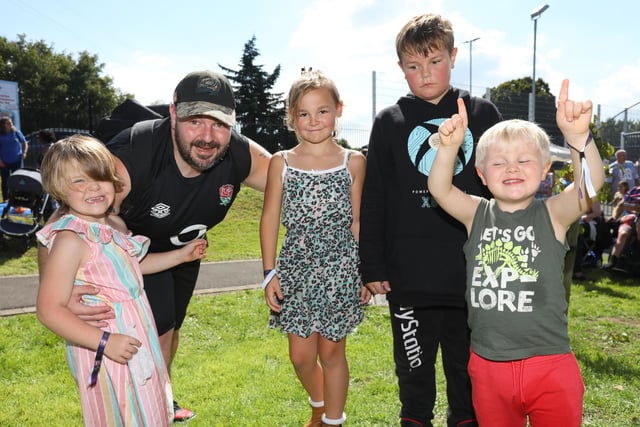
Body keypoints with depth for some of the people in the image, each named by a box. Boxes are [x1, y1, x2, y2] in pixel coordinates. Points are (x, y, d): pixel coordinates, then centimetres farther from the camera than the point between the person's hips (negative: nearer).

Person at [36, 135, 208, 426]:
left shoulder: (116, 224, 2)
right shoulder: (71, 239, -24)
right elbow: (49, 310, -26)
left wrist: (181, 255, 18)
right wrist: (104, 342, -29)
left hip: (137, 337, 8)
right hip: (104, 352, -8)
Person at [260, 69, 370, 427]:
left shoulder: (353, 161, 1)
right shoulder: (281, 162, 1)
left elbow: (357, 221, 5)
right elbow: (270, 218, 3)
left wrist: (365, 273, 5)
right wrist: (270, 273, 0)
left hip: (340, 269, -1)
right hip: (296, 268, 2)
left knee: (332, 351, 8)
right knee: (301, 355, 8)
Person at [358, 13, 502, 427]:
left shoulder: (483, 113, 4)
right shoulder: (389, 122, 3)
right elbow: (373, 202, 3)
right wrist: (373, 266, 0)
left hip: (473, 272, 1)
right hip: (409, 276, 0)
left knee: (467, 367, 17)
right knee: (414, 367, 14)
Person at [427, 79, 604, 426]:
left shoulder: (552, 215, -6)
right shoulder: (478, 215, 0)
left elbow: (591, 184, -23)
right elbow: (439, 189, -14)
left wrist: (577, 135, -39)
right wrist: (449, 146, -31)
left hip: (550, 367, -2)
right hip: (487, 367, 2)